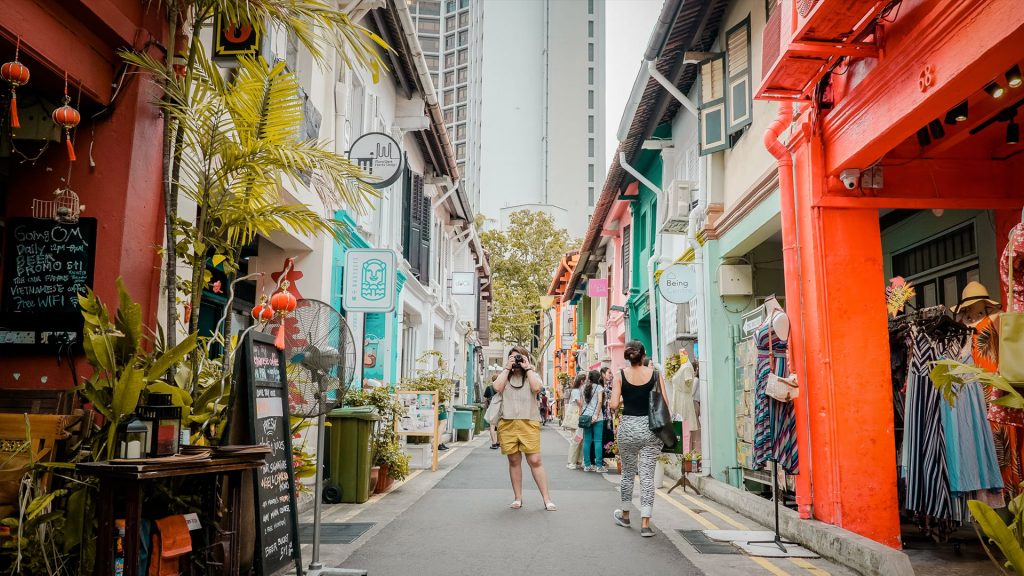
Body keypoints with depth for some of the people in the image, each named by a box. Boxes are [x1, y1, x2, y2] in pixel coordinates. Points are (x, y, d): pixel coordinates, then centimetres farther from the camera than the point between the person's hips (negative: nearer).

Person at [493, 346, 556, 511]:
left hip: (529, 422, -2)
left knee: (535, 461, -6)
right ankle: (518, 498, 17)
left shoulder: (532, 374, 11)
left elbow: (536, 387, -11)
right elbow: (497, 388, -7)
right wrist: (507, 368, -1)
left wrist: (527, 368, -3)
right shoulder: (504, 375, 14)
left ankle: (547, 499, -1)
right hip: (507, 423, 2)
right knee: (514, 461, 7)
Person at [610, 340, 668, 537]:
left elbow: (614, 405, -9)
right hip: (651, 427, 0)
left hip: (628, 427, 0)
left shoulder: (620, 375, -3)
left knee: (628, 473, 17)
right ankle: (645, 523, -1)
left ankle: (625, 515, 34)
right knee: (647, 475, 3)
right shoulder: (655, 375, -1)